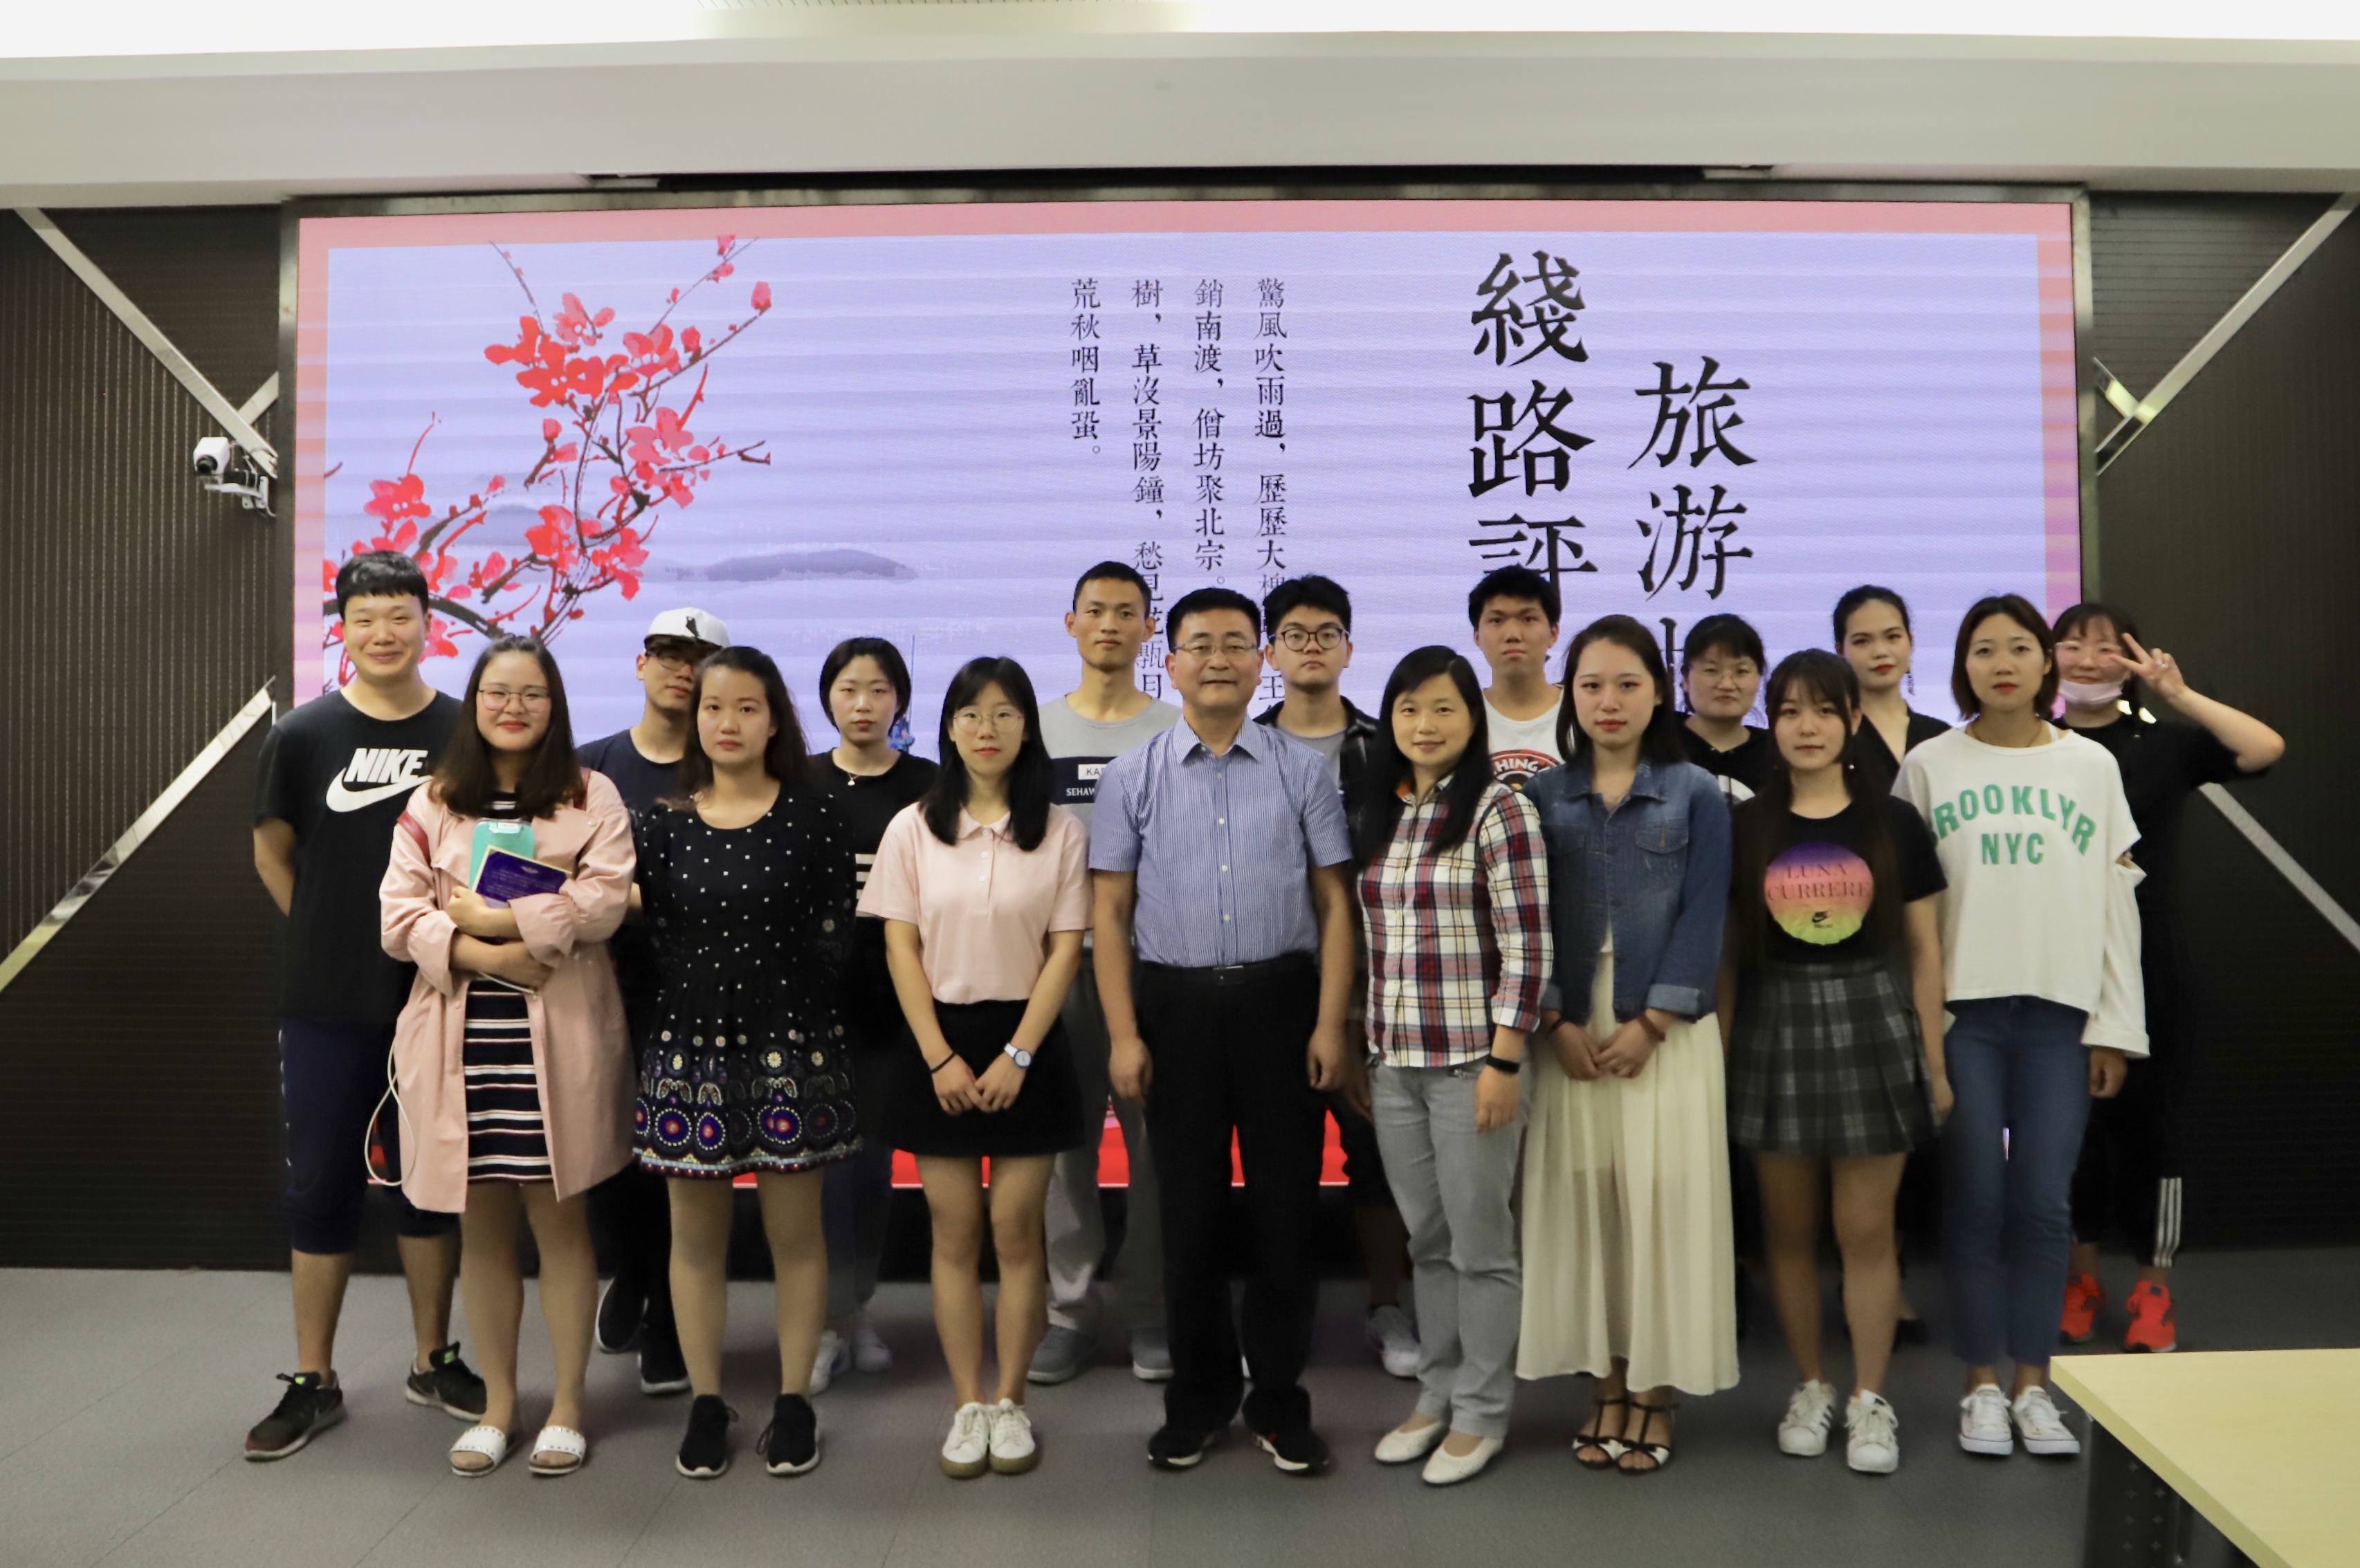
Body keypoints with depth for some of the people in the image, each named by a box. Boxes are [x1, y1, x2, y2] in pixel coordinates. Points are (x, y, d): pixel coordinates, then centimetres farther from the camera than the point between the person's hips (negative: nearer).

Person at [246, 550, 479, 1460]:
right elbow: (271, 854, 10)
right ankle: (312, 1382, 21)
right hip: (328, 1006, 0)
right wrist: (333, 941, 5)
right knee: (321, 1183, 7)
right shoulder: (302, 735, -2)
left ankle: (433, 1361, 27)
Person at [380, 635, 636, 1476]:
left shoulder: (593, 797, 3)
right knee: (481, 1223, 10)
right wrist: (486, 957, -15)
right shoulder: (433, 803, 10)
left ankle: (567, 1406, 18)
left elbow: (605, 901, -11)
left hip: (556, 1037, -2)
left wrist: (492, 917, -14)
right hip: (461, 1036, 3)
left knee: (559, 1217, 4)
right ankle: (497, 1404, 26)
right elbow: (399, 916, 0)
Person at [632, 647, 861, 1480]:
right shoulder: (664, 824, 5)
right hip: (689, 1043, 2)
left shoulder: (812, 816, -2)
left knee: (794, 1230, 6)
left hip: (789, 1044, -2)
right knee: (696, 1235, 9)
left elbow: (834, 940, -2)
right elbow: (651, 936, 6)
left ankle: (794, 1402, 20)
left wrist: (783, 998, -8)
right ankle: (705, 1402, 24)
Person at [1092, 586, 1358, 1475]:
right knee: (1189, 1207, 11)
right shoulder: (1133, 778, 3)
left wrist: (1330, 1023, -5)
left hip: (1280, 1000, 0)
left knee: (1285, 1202, 8)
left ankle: (1278, 1397, 27)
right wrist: (1124, 1034, -4)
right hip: (1177, 1004, 0)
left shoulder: (1302, 770, 3)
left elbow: (1333, 903, 2)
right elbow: (1110, 911, 2)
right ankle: (1197, 1396, 30)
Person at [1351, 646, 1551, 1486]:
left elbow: (1527, 950, -13)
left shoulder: (1500, 811, -9)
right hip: (1393, 1064, 6)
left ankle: (1482, 1411, 22)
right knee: (1425, 1240, 15)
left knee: (1479, 1243, 6)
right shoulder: (1374, 812, 9)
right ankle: (1437, 1393, 30)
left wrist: (1504, 1062, -15)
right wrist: (1361, 1048, 11)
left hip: (1471, 1061, -5)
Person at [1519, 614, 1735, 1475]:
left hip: (1665, 1029, -1)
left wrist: (1650, 1023, -11)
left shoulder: (1696, 794, 3)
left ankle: (1655, 1393, 15)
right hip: (1570, 1030, 2)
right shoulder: (1543, 796, 7)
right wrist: (1557, 1022, -8)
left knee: (1662, 1200, 0)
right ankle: (1607, 1384, 19)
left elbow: (1703, 919, -3)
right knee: (1583, 1201, 5)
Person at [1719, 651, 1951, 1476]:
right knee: (1789, 1228, 9)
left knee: (1866, 1228, 3)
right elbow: (1725, 952, 5)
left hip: (1872, 1029, -1)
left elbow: (1923, 949, 4)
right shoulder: (1745, 828, 3)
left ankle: (1870, 1399, 18)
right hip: (1775, 1031, 1)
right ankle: (1810, 1385, 26)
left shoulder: (1893, 822, 2)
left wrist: (1934, 1060, 2)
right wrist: (1721, 1052, 2)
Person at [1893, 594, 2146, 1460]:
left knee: (2044, 1204, 2)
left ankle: (2034, 1383, 16)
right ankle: (1983, 1386, 14)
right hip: (1960, 1008, -1)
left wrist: (2115, 1025, 2)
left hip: (2059, 1011, 1)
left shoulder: (2091, 765, 8)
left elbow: (2116, 901, 7)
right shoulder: (1929, 766, 3)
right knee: (1974, 1201, 1)